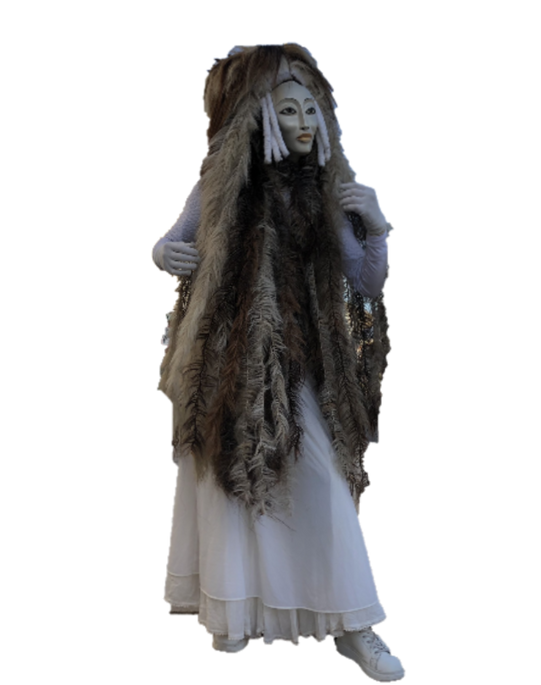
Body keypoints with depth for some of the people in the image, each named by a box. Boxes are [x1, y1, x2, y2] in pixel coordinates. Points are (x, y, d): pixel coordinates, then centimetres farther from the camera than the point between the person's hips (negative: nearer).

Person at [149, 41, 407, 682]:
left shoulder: (327, 190, 5)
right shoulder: (222, 184, 1)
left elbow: (366, 285, 3)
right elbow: (166, 248, 9)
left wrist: (375, 231, -14)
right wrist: (164, 253, -14)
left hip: (298, 364, 1)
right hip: (227, 356, 0)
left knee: (323, 478, -4)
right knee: (225, 472, 9)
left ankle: (353, 626, 10)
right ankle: (228, 612, 29)